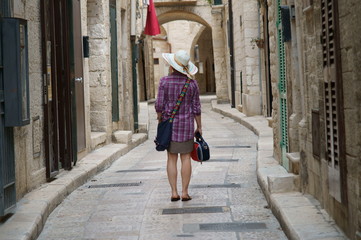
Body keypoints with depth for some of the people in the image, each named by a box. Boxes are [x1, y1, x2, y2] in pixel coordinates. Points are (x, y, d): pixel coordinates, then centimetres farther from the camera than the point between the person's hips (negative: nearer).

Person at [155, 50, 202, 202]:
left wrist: (160, 120, 8)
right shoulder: (192, 83, -4)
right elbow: (196, 107, -2)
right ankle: (185, 192, 4)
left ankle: (174, 192, 4)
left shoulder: (165, 81, -8)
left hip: (169, 122, 0)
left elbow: (159, 105, -8)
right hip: (187, 123, 0)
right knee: (186, 158, 5)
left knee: (172, 158, 6)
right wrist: (199, 127, 7)